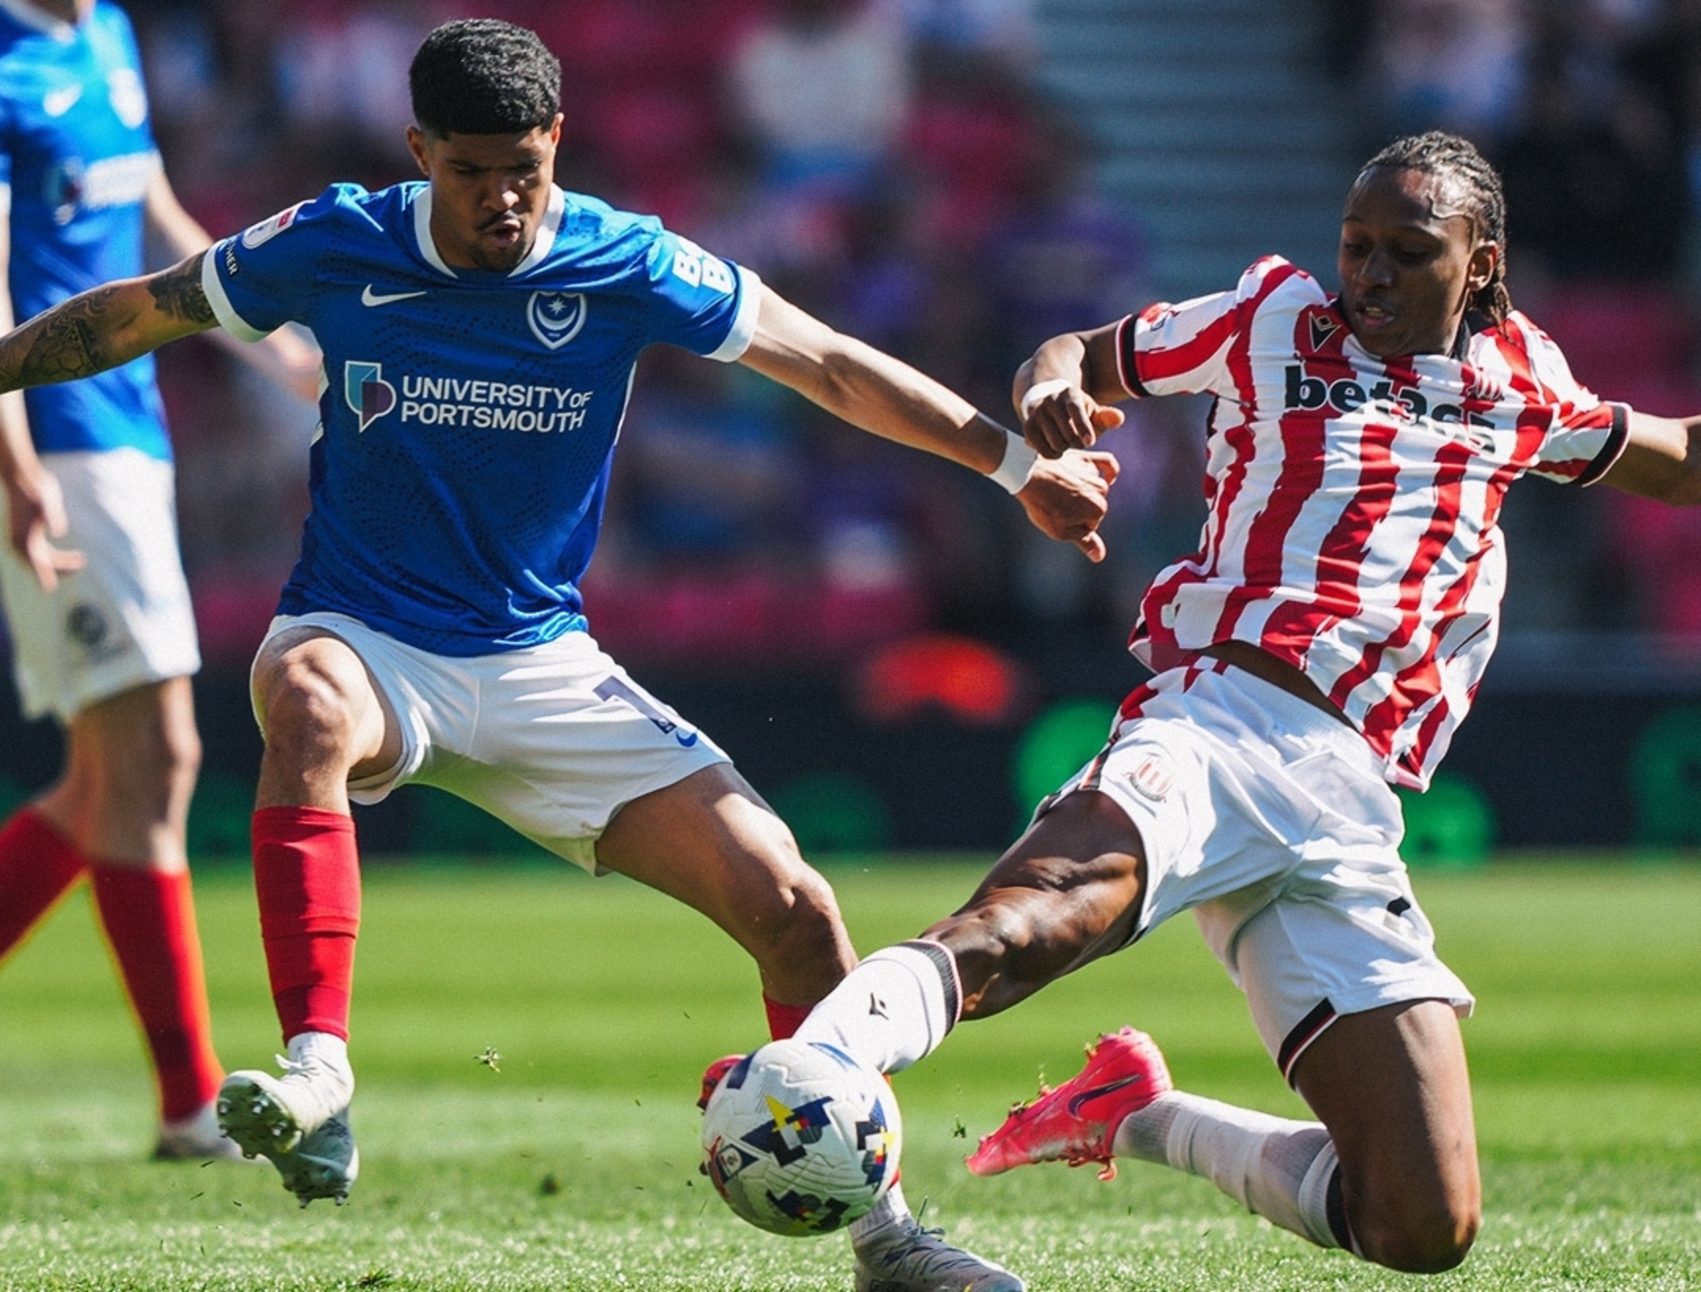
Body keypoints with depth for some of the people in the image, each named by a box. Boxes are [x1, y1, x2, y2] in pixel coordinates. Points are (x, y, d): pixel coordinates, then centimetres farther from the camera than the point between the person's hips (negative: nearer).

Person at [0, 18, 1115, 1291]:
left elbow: (833, 366, 1)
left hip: (542, 663, 2)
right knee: (308, 705, -42)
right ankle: (317, 1086, -49)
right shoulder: (335, 247, -7)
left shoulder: (625, 265, -6)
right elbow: (132, 316, 7)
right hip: (365, 641, -2)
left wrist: (1017, 462, 0)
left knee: (792, 908, -10)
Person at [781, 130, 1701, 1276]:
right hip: (1221, 721, -4)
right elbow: (1087, 359, 19)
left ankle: (1145, 1118, 16)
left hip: (1352, 812, 4)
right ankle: (805, 1072, -63)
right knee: (1068, 888, -40)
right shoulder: (1277, 321, 15)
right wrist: (1053, 382, -4)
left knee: (1429, 1228, -6)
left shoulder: (1521, 378, 22)